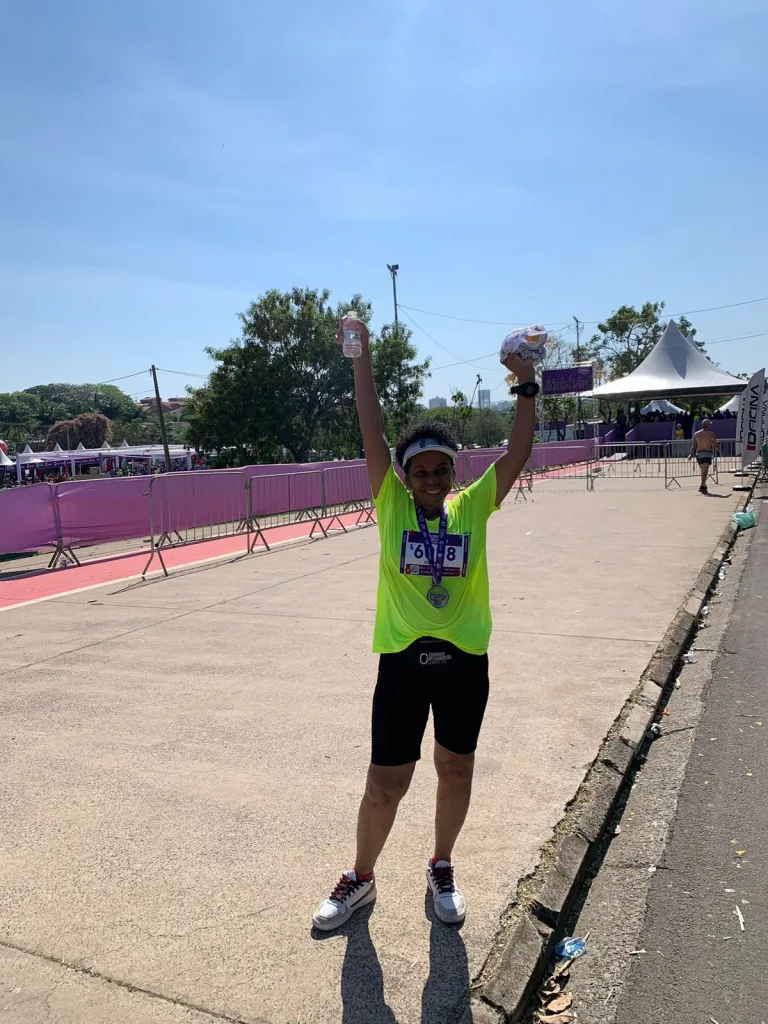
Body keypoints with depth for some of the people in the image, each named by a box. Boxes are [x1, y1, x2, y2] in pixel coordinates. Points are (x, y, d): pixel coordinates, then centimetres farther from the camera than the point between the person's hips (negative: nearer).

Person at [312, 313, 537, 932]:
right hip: (403, 660, -1)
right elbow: (372, 433, -11)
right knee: (385, 784, 7)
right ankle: (362, 878, 34)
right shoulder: (392, 505, -5)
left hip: (465, 660, 2)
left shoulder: (473, 508, -2)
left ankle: (442, 869, 43)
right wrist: (361, 358, -16)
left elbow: (518, 454, -8)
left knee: (456, 771, 17)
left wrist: (527, 385, -16)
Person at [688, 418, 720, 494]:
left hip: (698, 454, 5)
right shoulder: (711, 433, -4)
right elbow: (715, 445, -1)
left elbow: (694, 446, 5)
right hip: (707, 454, -5)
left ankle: (704, 486, 26)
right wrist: (720, 451, 14)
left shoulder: (696, 434, 8)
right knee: (705, 471, -13)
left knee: (703, 471, 19)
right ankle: (702, 487, -28)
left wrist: (691, 455, 3)